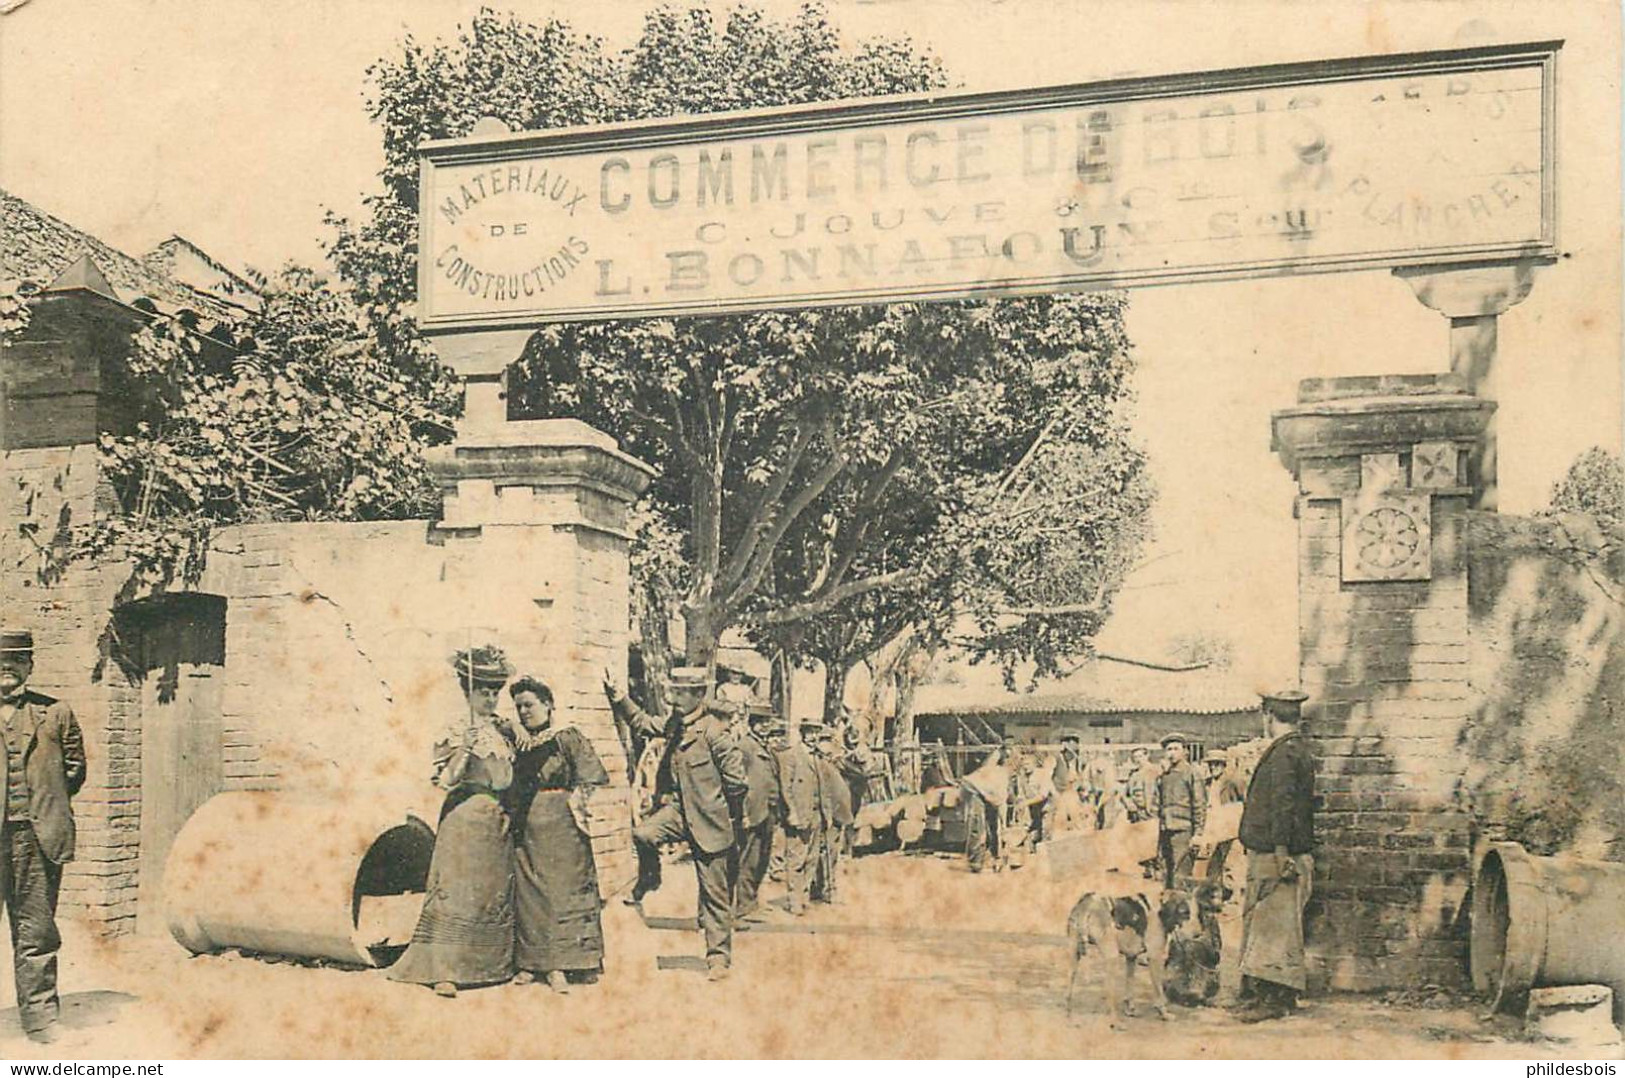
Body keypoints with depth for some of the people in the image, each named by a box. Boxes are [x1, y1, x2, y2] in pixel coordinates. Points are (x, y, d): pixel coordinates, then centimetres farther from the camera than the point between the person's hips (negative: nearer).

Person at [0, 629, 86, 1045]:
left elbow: (75, 768, 14)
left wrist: (44, 803, 6)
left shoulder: (56, 713, 9)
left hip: (38, 836, 1)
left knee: (36, 929, 5)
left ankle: (40, 1016, 11)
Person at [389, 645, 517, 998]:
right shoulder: (456, 730, -8)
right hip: (466, 814, -7)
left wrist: (508, 810, 11)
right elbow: (445, 780, -16)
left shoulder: (500, 729, 13)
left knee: (495, 890, 9)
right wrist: (464, 750, -29)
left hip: (496, 820, 7)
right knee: (457, 890, -10)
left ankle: (490, 965, 17)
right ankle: (445, 972, -11)